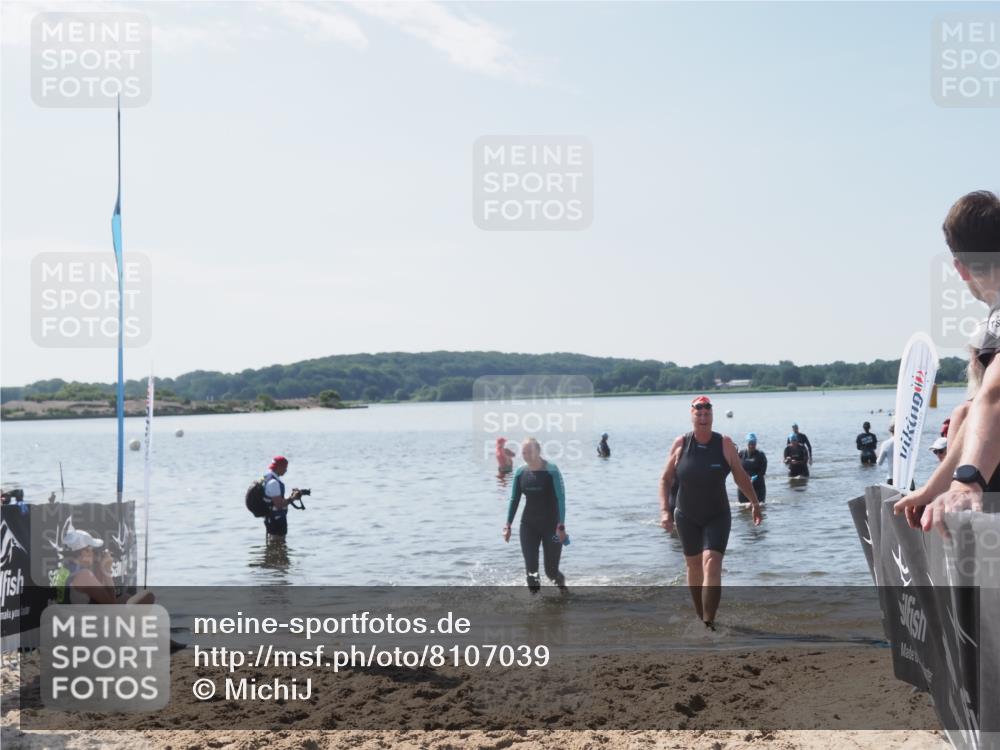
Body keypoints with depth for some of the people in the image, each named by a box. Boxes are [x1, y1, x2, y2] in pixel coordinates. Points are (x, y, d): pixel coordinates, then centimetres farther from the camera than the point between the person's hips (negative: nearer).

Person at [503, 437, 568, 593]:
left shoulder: (551, 470, -13)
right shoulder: (520, 472, 0)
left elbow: (561, 499, -15)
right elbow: (514, 500, 8)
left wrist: (561, 526, -21)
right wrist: (508, 525, 4)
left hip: (551, 525, -4)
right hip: (528, 525, 4)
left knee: (551, 570, 1)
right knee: (531, 569, -5)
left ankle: (563, 586, 34)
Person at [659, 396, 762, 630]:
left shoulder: (724, 444, -6)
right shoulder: (681, 443, -5)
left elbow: (740, 476, 6)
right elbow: (666, 479, -1)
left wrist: (755, 503, 8)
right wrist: (665, 510, -10)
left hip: (718, 516, -2)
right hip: (687, 517, 2)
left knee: (712, 564, -17)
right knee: (693, 565, 12)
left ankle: (709, 622, -21)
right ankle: (700, 616, 30)